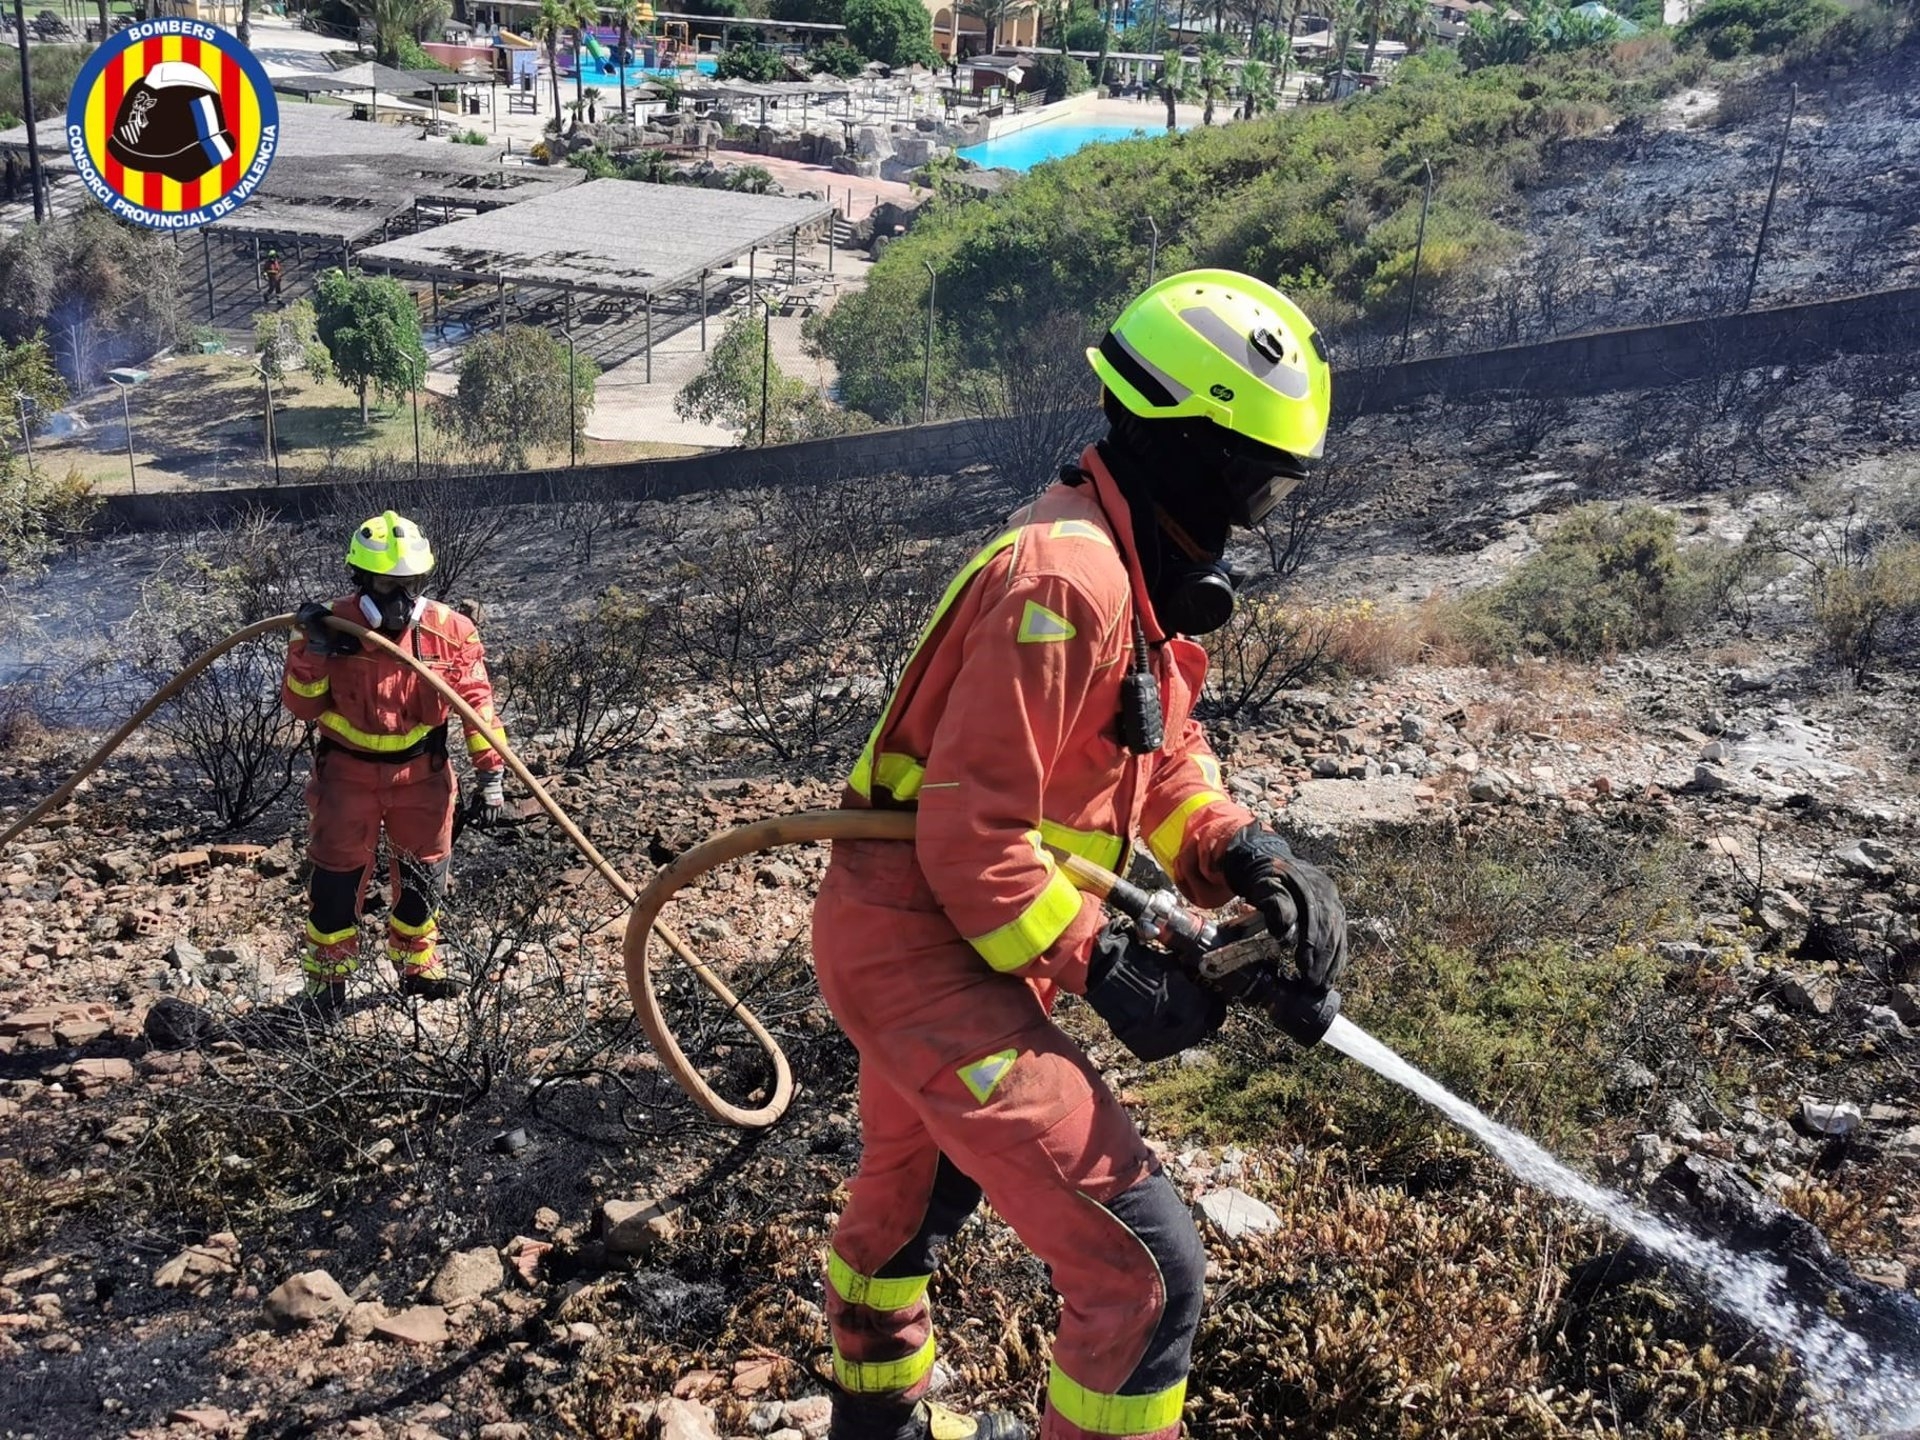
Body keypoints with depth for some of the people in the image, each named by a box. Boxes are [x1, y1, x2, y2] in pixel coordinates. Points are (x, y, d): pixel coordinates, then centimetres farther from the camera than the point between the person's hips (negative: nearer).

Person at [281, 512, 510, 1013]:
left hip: (421, 774, 2)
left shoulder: (448, 631, -13)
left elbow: (477, 703, -6)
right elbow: (300, 705, -10)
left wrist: (492, 774, -9)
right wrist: (312, 651, -27)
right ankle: (327, 975, 23)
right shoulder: (334, 626, -14)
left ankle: (416, 964, 34)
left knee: (424, 874, 13)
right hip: (347, 773, -1)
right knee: (336, 877, 5)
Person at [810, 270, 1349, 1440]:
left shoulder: (1139, 570, 8)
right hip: (927, 948, -11)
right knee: (1143, 1264, -10)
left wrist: (1240, 852, -6)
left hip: (916, 940, 11)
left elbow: (1165, 756, 13)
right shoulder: (1068, 578, -25)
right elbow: (973, 835, -26)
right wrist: (1104, 969, -19)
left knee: (916, 1188, 32)